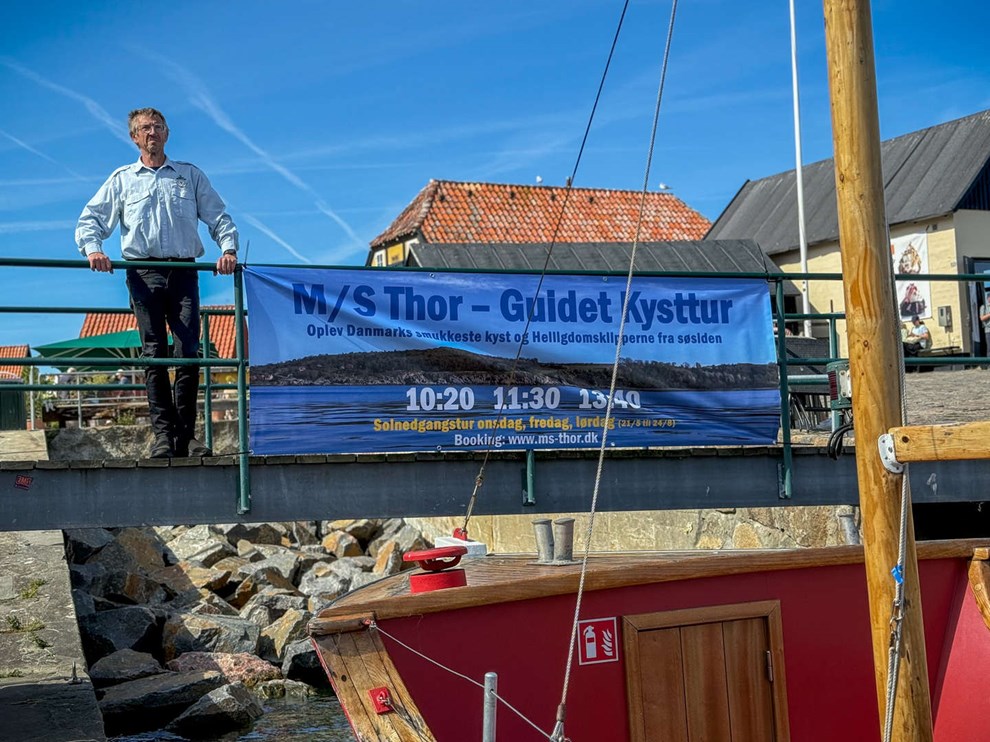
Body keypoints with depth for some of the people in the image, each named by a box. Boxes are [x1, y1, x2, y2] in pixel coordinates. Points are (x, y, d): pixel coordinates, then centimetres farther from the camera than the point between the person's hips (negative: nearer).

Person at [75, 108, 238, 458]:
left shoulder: (190, 175, 18)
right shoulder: (122, 179, 17)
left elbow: (219, 217, 15)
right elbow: (90, 219, 12)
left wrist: (228, 248, -2)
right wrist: (93, 249, -7)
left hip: (184, 271, 0)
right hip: (144, 273, 0)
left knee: (189, 351, -8)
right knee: (154, 353, -5)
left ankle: (186, 436, -4)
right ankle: (162, 435, -5)